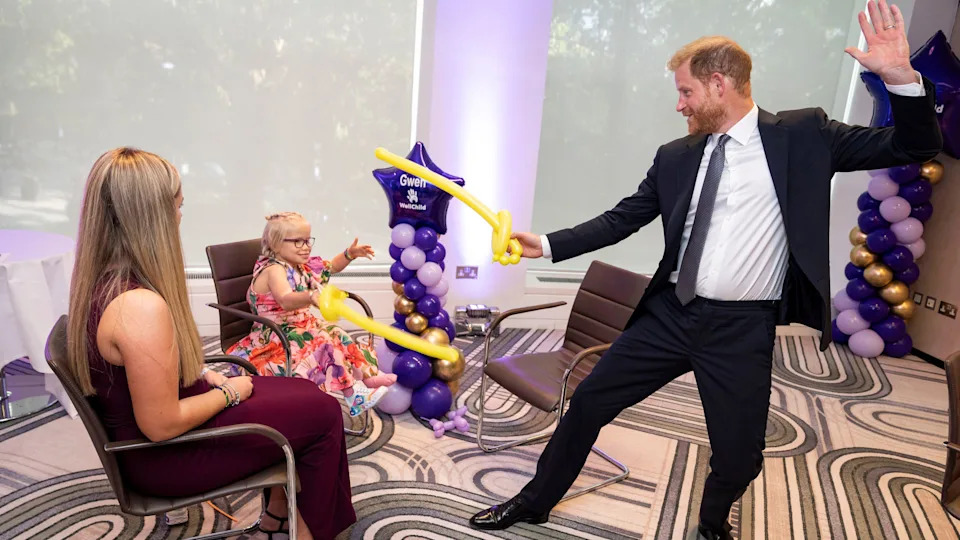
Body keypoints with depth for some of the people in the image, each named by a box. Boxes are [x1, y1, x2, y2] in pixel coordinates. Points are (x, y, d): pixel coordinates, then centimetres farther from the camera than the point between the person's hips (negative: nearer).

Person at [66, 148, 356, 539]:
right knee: (323, 412, 0)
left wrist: (213, 379, 3)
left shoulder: (99, 281, -3)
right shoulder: (141, 306, -33)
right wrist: (227, 393, -12)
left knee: (302, 392, 16)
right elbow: (163, 426, -27)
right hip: (164, 454, -9)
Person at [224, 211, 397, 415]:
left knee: (339, 335, 2)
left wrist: (349, 254, 2)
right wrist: (311, 296, -62)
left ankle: (368, 375, 0)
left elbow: (331, 267, 21)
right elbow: (285, 301, -42)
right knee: (323, 344, -27)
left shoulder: (303, 266, 6)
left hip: (302, 327, 10)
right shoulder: (274, 270, -22)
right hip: (278, 336, -10)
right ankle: (354, 395, -30)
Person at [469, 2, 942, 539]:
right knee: (587, 403, 6)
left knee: (739, 458, 8)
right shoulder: (675, 157, 5)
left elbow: (915, 147, -2)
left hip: (743, 330, -2)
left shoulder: (804, 134, -2)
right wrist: (548, 244, 0)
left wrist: (901, 76, -19)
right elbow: (622, 219, 8)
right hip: (670, 313, 3)